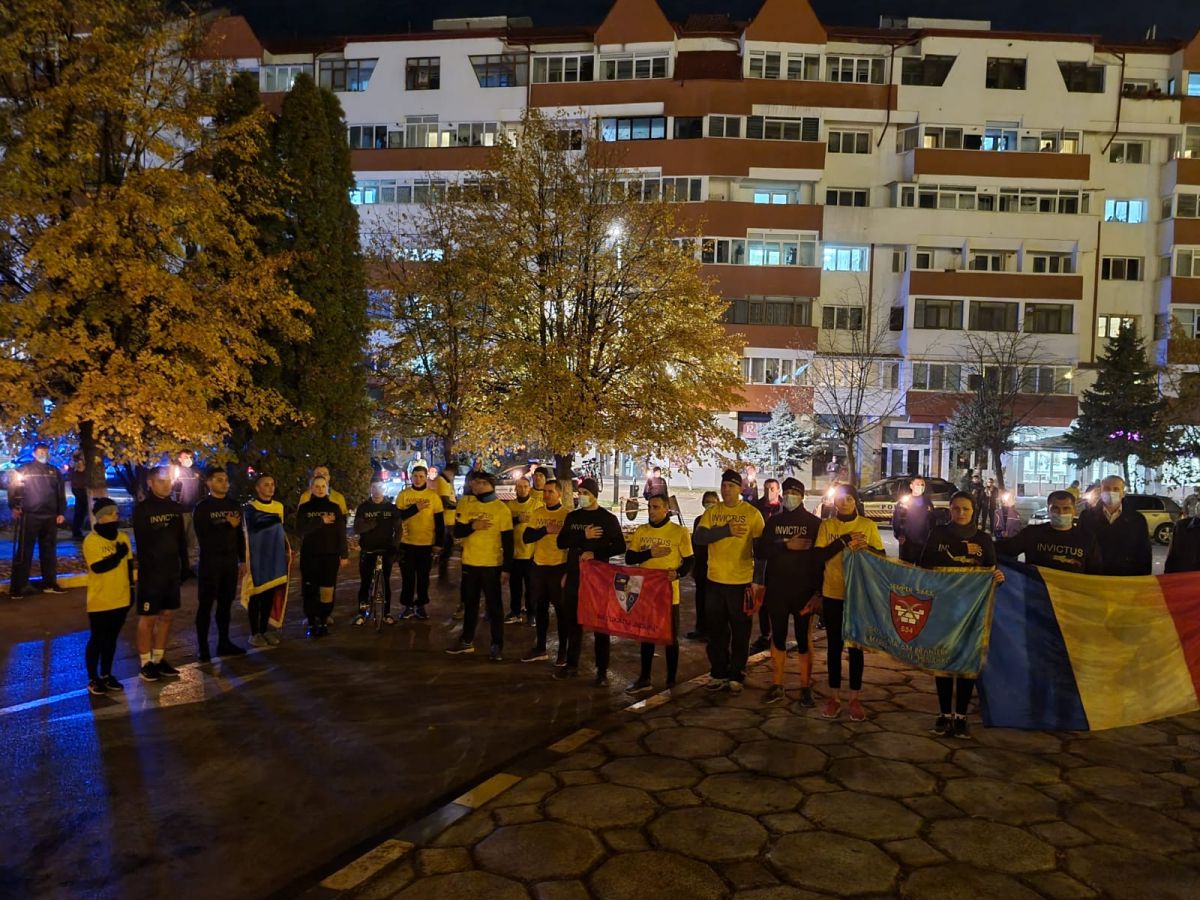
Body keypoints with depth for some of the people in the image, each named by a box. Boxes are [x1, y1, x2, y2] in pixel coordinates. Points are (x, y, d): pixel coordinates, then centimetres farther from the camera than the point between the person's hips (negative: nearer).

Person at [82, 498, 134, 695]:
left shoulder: (123, 537, 6)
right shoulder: (91, 541, -12)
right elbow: (98, 567, -24)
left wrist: (131, 588, 13)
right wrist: (118, 555, -27)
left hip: (121, 599, 5)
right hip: (99, 601, -5)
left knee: (111, 638, 15)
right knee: (96, 639, 5)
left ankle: (106, 675, 26)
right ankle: (93, 679, 16)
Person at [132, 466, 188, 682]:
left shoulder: (176, 507, 9)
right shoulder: (142, 508, -8)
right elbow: (141, 542, -12)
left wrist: (185, 565, 9)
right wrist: (147, 570, -16)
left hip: (172, 572, 6)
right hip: (151, 572, -6)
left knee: (167, 615, 10)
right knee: (148, 618, 1)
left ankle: (159, 660, 20)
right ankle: (146, 664, 9)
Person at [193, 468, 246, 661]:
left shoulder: (234, 505, 11)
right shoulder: (202, 507, -4)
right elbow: (203, 537, -12)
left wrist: (242, 560, 12)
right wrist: (228, 525, -15)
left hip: (230, 561, 5)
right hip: (210, 562, -5)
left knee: (226, 603, 10)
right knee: (206, 604, -1)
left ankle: (224, 643, 19)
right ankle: (203, 647, 3)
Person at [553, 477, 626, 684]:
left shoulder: (608, 518, -3)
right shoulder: (572, 516, 8)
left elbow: (620, 546, -5)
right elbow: (561, 542, -1)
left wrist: (595, 554, -16)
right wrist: (584, 536, -14)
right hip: (574, 575, 4)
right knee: (573, 621, 10)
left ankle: (602, 671, 5)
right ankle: (572, 665, 22)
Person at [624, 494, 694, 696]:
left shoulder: (680, 532, -6)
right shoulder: (641, 531, 5)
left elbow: (689, 562, -4)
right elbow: (629, 558, 2)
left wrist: (677, 573, -23)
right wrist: (650, 553, -14)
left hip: (668, 593, -4)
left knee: (670, 638, 7)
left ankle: (671, 682, 18)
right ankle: (644, 679, 24)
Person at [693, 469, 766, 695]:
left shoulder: (752, 513, -4)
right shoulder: (711, 512, 4)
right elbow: (699, 537, -9)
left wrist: (759, 580, -9)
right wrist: (726, 530, -21)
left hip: (742, 582, -3)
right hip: (715, 581, 3)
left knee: (740, 632, 7)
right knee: (716, 631, 12)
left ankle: (736, 676, 19)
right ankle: (718, 674, 24)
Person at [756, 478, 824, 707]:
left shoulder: (814, 523, 1)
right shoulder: (773, 521, 9)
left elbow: (822, 556, -3)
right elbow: (762, 551, -2)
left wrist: (818, 590, -8)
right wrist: (787, 546, -16)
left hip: (804, 591, -3)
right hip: (777, 589, 3)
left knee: (804, 639, 3)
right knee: (777, 637, 9)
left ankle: (806, 688, 13)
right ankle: (776, 686, 17)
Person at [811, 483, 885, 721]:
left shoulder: (868, 525, 0)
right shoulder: (827, 525, 1)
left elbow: (882, 556, 2)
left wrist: (867, 548, -18)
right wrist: (843, 540, -20)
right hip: (832, 594, 1)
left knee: (856, 646, 7)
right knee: (834, 645, 8)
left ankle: (854, 699, 16)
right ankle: (834, 697, 17)